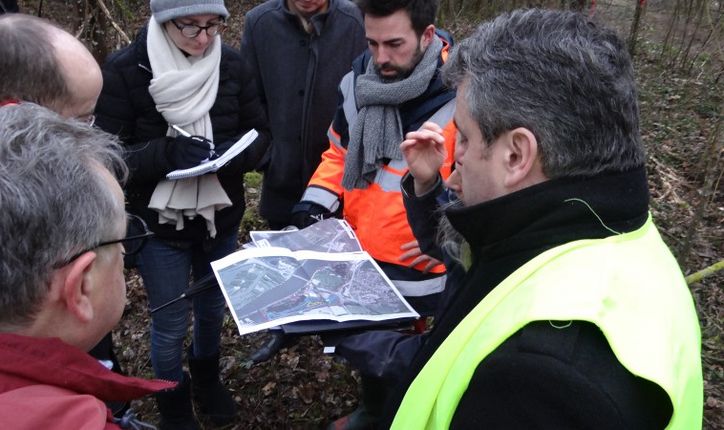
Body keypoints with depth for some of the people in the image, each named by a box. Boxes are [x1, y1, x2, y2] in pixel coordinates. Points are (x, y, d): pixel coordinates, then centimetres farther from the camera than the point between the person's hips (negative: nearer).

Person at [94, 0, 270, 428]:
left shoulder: (233, 64, -9)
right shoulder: (124, 70, -17)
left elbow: (260, 132, -1)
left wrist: (234, 153, -22)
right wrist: (167, 153, -31)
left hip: (221, 215, 3)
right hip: (159, 222, -3)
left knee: (213, 305, 24)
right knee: (170, 322, 10)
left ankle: (207, 375, 54)